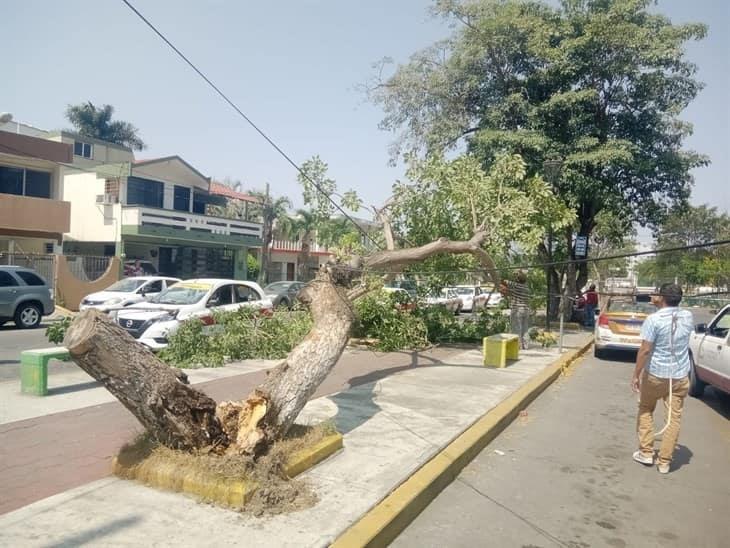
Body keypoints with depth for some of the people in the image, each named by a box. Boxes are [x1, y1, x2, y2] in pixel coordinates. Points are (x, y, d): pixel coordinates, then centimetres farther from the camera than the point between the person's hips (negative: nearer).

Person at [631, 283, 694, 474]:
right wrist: (660, 305, 23)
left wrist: (636, 375, -11)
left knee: (645, 411, 17)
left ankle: (646, 453, 19)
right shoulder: (687, 317, -1)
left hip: (655, 374, -3)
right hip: (680, 376, 3)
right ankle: (664, 462, 12)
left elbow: (645, 350, -18)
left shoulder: (653, 319, -17)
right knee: (674, 418, 8)